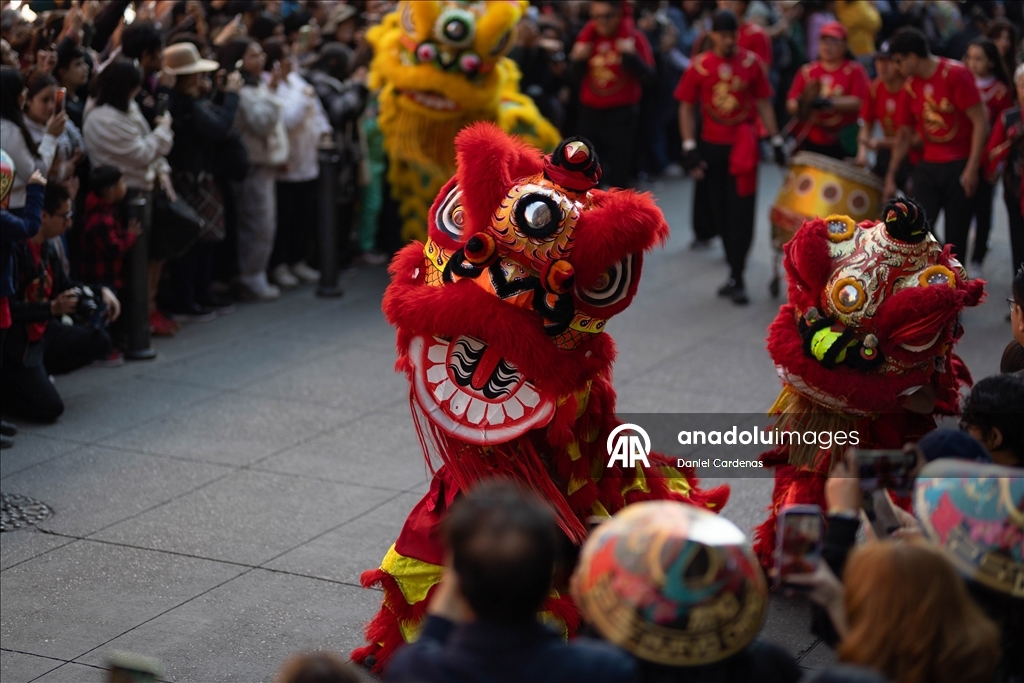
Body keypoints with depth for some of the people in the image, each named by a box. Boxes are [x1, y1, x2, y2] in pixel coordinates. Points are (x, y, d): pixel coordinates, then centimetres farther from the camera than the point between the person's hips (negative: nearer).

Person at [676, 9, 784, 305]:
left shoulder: (751, 63, -2)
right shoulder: (699, 66, -3)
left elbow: (764, 103, 6)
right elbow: (687, 108, 1)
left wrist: (776, 141, 3)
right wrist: (689, 148, -6)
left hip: (743, 146, -1)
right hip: (712, 147, 1)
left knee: (740, 214, -5)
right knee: (720, 211, 10)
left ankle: (737, 278, -4)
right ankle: (735, 272, 26)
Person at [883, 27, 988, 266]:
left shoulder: (955, 74, -11)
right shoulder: (910, 87, 7)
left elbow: (981, 123, -12)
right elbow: (904, 135, 15)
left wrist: (972, 168, -16)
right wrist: (891, 176, 11)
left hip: (960, 167, -5)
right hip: (928, 167, 5)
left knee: (955, 237, 1)